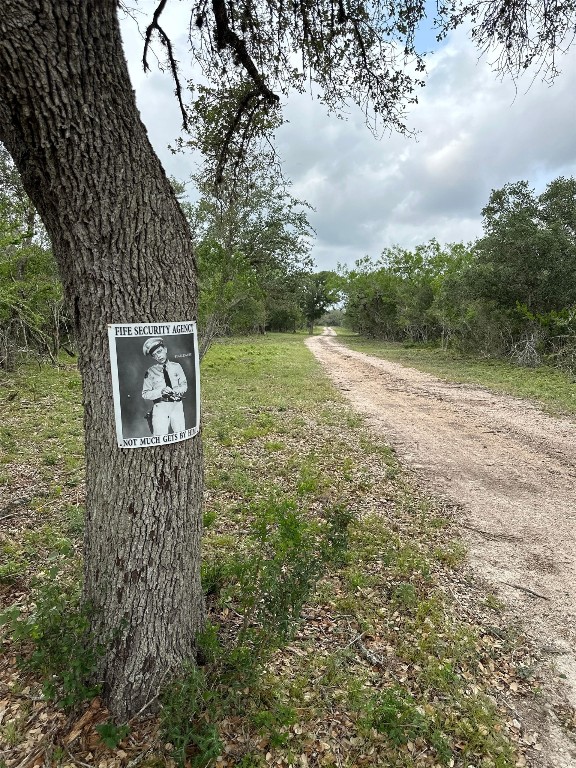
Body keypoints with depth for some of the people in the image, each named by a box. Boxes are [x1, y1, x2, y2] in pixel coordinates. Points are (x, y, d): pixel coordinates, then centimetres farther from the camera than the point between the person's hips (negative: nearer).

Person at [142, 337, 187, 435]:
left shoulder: (176, 366, 9)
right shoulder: (150, 372, 3)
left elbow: (184, 385, 10)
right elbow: (145, 394, 1)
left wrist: (175, 391, -12)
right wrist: (160, 392, -15)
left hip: (177, 405, 2)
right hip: (160, 407, -1)